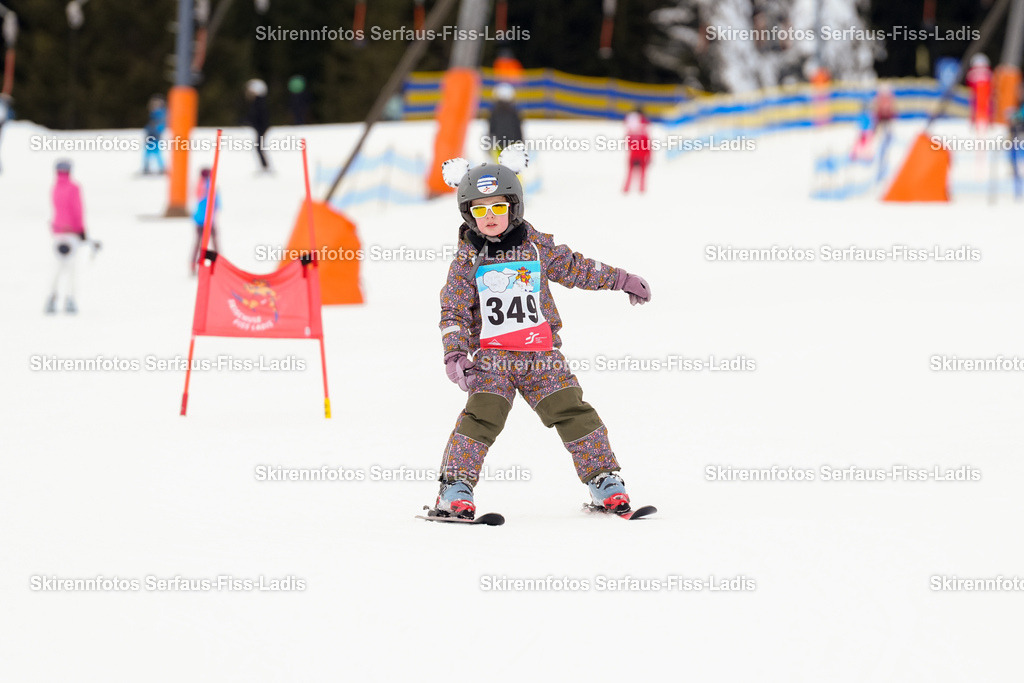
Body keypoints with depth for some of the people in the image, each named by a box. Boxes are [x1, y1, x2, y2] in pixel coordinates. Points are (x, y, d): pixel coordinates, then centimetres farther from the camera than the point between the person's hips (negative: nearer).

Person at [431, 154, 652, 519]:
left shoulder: (536, 245, 7)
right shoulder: (467, 260, 2)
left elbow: (574, 267, 21)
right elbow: (454, 311, 0)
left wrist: (620, 280, 25)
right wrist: (454, 353, -13)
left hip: (541, 355, 2)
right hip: (491, 358, -2)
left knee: (572, 412, -4)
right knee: (482, 416, -17)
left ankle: (605, 482, 4)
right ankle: (455, 490, -11)